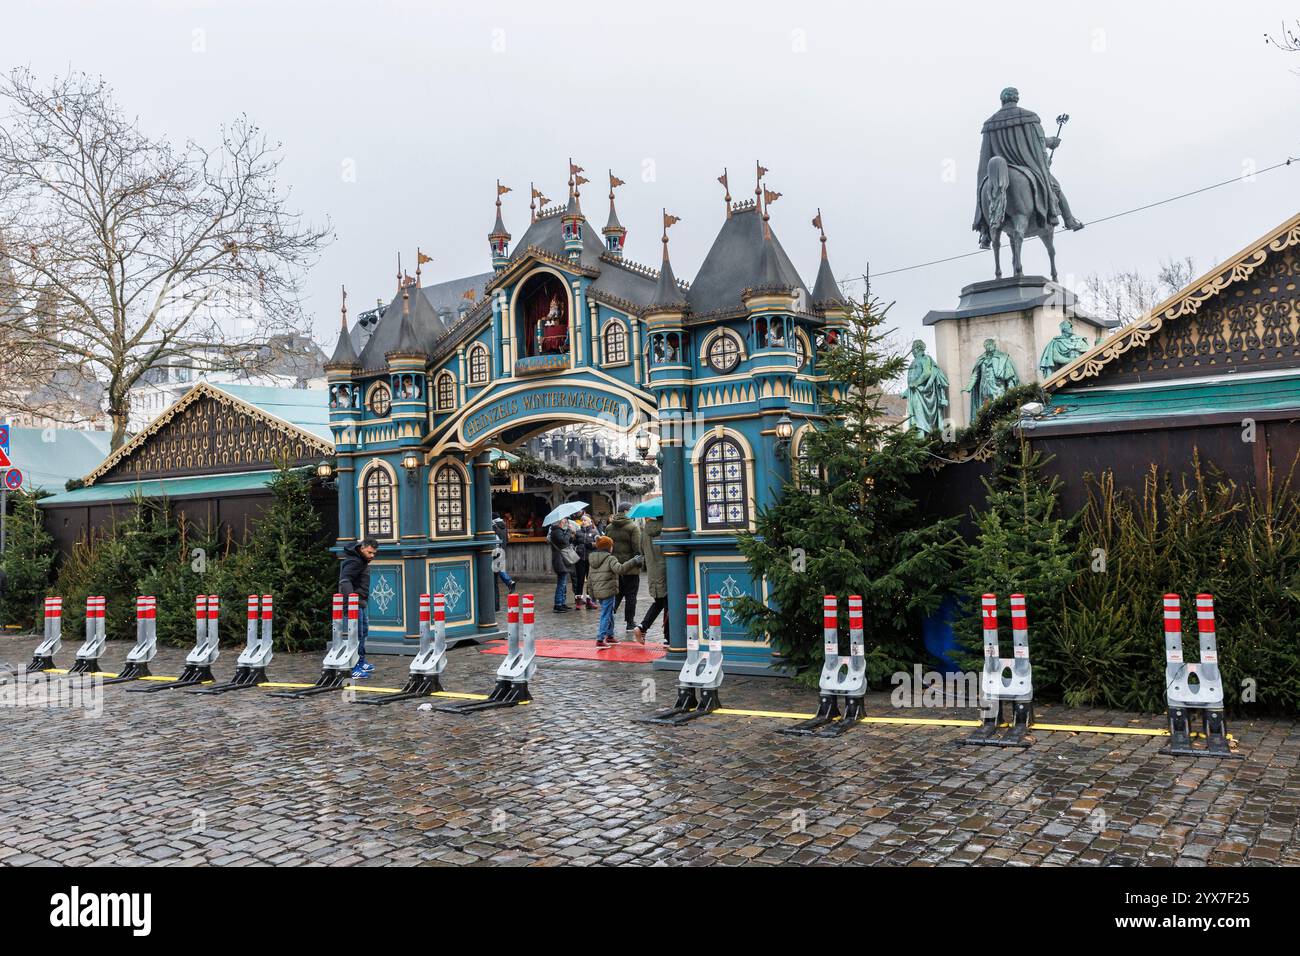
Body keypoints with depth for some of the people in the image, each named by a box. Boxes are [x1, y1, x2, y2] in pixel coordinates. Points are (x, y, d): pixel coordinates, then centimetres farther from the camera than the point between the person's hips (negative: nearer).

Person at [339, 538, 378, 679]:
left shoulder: (361, 561, 15)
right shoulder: (354, 562, -16)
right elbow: (345, 580, -29)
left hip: (359, 602, 11)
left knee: (363, 629, 22)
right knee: (357, 635, -12)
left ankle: (361, 662, 35)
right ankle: (353, 668, -12)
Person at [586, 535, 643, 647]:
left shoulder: (593, 561, 14)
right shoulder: (610, 559, -9)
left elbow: (590, 579, 16)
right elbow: (620, 569, -26)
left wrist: (592, 593, 22)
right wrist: (634, 562, -23)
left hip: (597, 592, 8)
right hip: (608, 592, -8)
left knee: (610, 614, 21)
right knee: (606, 615, -5)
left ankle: (610, 636, 30)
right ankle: (600, 640, -9)